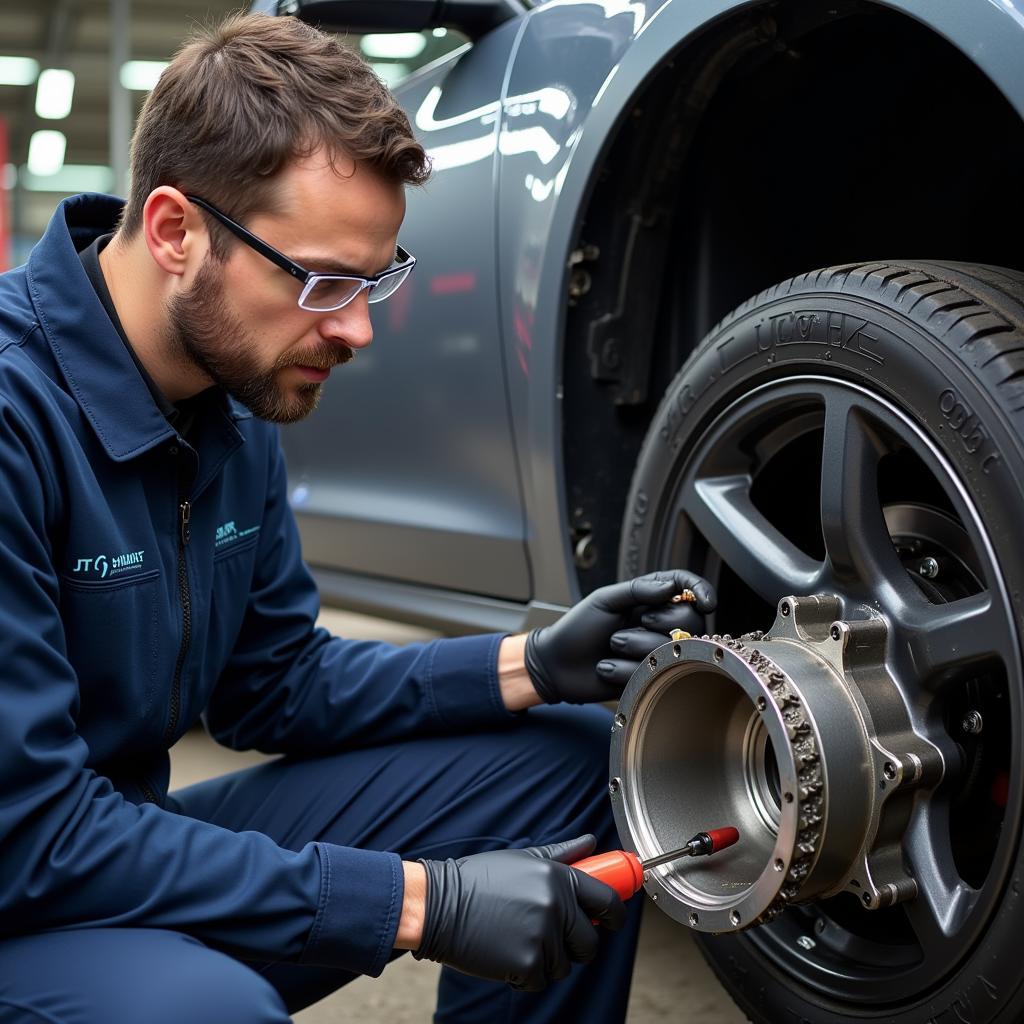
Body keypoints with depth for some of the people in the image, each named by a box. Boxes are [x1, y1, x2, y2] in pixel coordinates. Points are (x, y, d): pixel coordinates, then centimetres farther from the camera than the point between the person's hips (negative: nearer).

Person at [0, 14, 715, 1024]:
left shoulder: (230, 403, 0)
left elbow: (277, 684, 10)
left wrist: (531, 665, -6)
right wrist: (417, 900, -26)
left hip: (130, 848, 8)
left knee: (569, 760, 2)